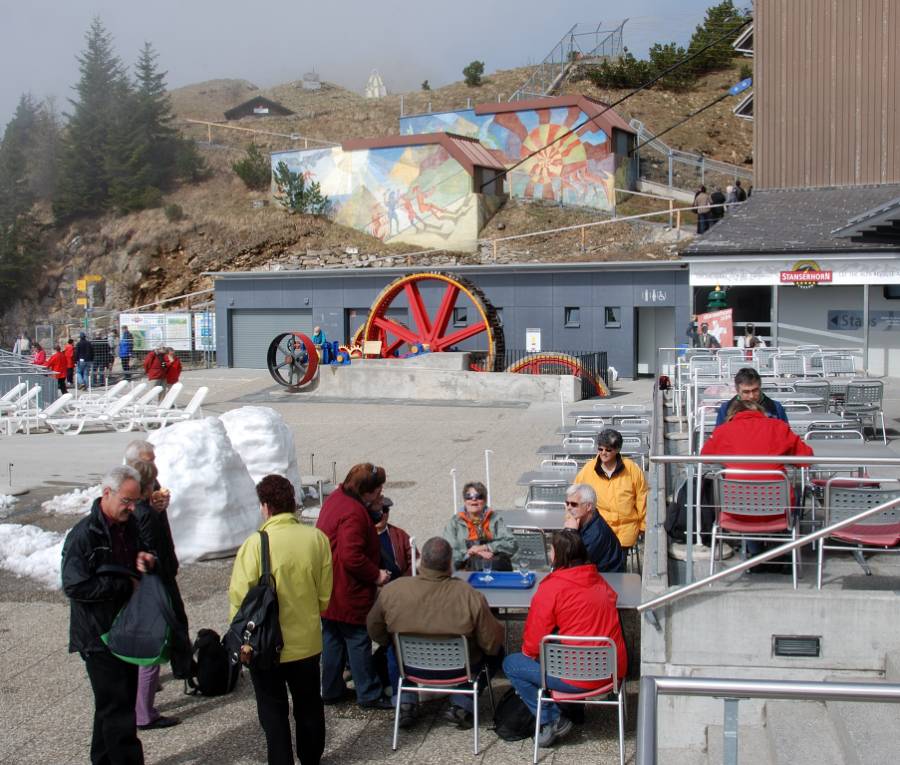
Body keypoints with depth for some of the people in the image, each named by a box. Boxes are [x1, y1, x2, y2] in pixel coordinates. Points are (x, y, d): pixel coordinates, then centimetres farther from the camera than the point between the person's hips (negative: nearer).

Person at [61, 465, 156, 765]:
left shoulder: (130, 526, 7)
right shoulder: (84, 535, -17)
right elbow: (74, 586, -23)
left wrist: (145, 562, -1)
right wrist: (126, 585, -18)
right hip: (99, 636, -8)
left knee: (117, 704, 18)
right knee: (117, 709, -5)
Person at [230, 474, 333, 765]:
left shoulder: (256, 544, -20)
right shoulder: (317, 538, -10)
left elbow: (240, 597, -16)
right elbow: (325, 593, 0)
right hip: (307, 641, 4)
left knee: (273, 711, 12)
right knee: (309, 707, 21)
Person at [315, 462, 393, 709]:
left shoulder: (336, 497, 6)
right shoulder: (353, 513, -26)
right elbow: (351, 556, -30)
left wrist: (372, 510, 7)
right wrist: (376, 575, -17)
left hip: (327, 591, 10)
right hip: (347, 594, -10)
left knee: (332, 638, 18)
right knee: (358, 641, 2)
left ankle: (331, 690, 28)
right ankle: (369, 695, 13)